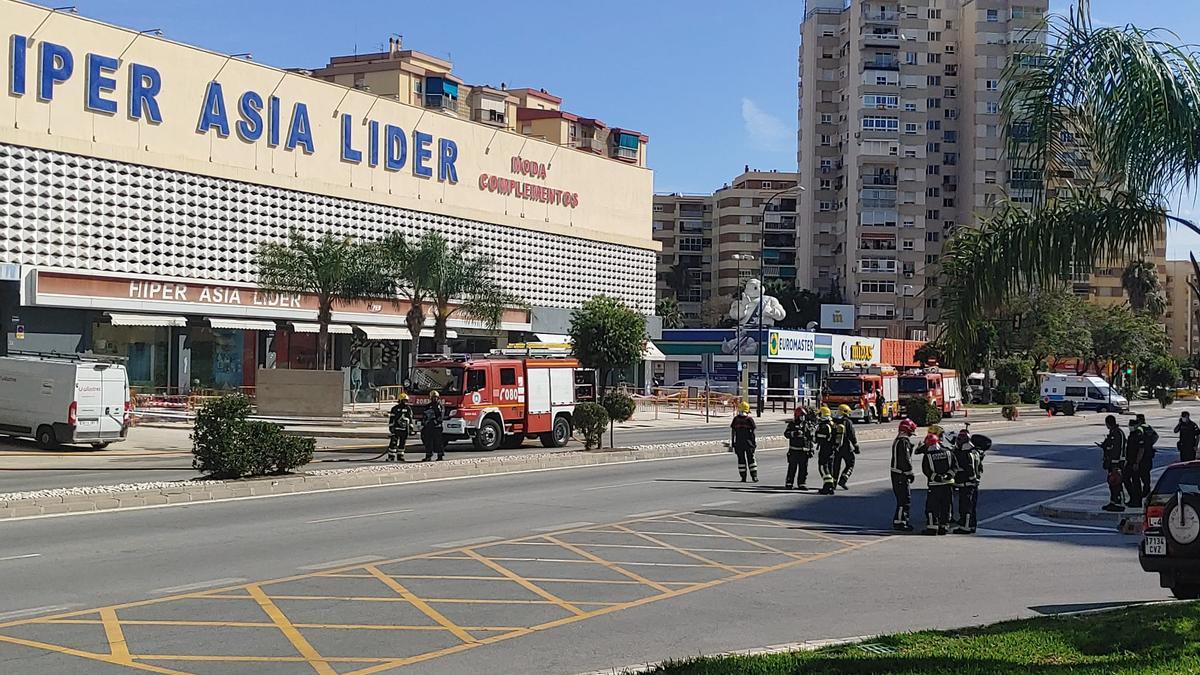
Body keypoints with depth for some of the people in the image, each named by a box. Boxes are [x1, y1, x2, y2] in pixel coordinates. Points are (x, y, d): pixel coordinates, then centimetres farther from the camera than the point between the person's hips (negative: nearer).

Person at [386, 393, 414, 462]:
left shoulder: (408, 409, 12)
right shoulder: (395, 408, -2)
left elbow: (410, 419, 19)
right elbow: (391, 419, -2)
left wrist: (411, 427, 13)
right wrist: (391, 427, -8)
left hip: (405, 430, 5)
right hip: (396, 429, -4)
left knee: (402, 444, 9)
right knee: (393, 443, -7)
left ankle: (400, 456, 18)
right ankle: (391, 457, -4)